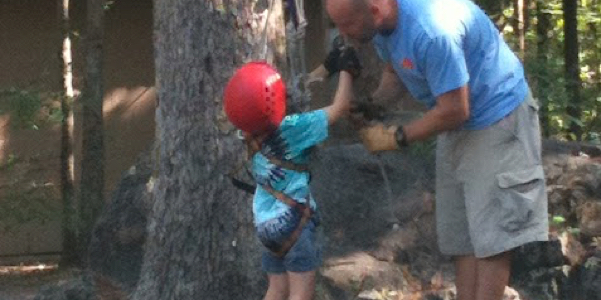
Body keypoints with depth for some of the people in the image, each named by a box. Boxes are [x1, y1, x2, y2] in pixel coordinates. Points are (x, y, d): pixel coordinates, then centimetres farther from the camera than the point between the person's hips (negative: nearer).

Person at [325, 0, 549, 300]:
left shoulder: (432, 29, -35)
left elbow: (454, 110, -28)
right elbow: (393, 69, 13)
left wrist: (396, 137, -19)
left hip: (497, 114, -9)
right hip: (458, 126, 9)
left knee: (491, 230, -9)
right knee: (461, 230, 7)